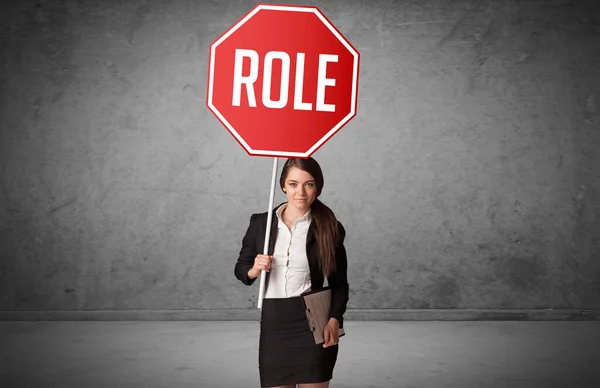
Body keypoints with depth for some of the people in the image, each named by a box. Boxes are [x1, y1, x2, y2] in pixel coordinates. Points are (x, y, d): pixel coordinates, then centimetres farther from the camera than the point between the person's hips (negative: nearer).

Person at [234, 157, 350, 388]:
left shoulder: (330, 228, -2)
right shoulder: (260, 222, 2)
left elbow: (339, 283, 1)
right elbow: (241, 267, 11)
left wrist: (334, 320, -15)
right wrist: (253, 271, -11)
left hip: (313, 324, -1)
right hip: (273, 325, 2)